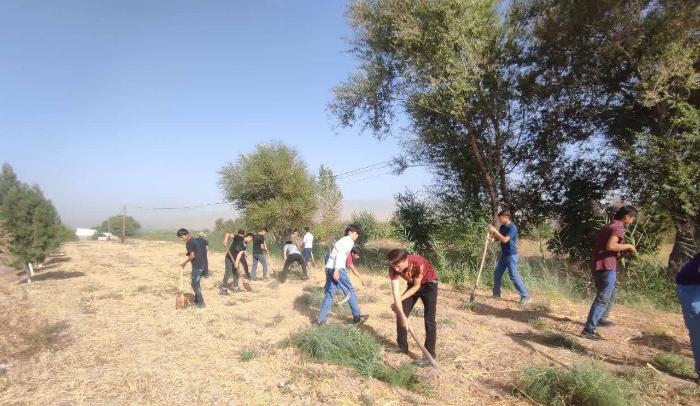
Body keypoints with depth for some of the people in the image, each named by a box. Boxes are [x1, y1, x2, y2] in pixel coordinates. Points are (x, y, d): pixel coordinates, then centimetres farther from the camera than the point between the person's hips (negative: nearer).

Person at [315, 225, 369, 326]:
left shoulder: (342, 240, 26)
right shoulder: (349, 241, -4)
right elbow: (340, 254, -17)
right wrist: (336, 270, -25)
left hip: (329, 268, 9)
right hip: (337, 268, -9)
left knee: (329, 294, 10)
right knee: (351, 290, 3)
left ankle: (320, 319, 9)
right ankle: (357, 316, 10)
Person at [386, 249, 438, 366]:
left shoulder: (419, 263, -39)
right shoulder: (394, 268, -27)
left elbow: (416, 286, -23)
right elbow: (396, 292, -28)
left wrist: (398, 301, -18)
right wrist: (402, 316, -35)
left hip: (429, 285, -5)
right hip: (413, 284, 5)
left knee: (429, 320, -10)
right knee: (400, 313, 2)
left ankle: (430, 354, -1)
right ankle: (402, 346, 19)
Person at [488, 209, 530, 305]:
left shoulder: (512, 227, -19)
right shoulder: (502, 227, 7)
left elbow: (505, 240, -28)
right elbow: (498, 238, 15)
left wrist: (495, 231, -26)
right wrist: (492, 232, -4)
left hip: (511, 255, -9)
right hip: (504, 254, 9)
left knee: (513, 276, -10)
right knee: (497, 274, 12)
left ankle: (526, 296, -2)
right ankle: (496, 293, 26)